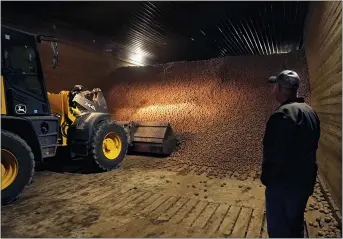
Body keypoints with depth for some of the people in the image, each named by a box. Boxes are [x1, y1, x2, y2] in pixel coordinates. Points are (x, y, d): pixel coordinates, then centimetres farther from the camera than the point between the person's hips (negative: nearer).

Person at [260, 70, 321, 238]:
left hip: (283, 183, -9)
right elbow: (310, 147, 14)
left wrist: (266, 178, -9)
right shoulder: (310, 112, 6)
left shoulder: (283, 114, -23)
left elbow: (275, 154, -24)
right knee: (296, 225, 23)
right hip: (304, 181, 9)